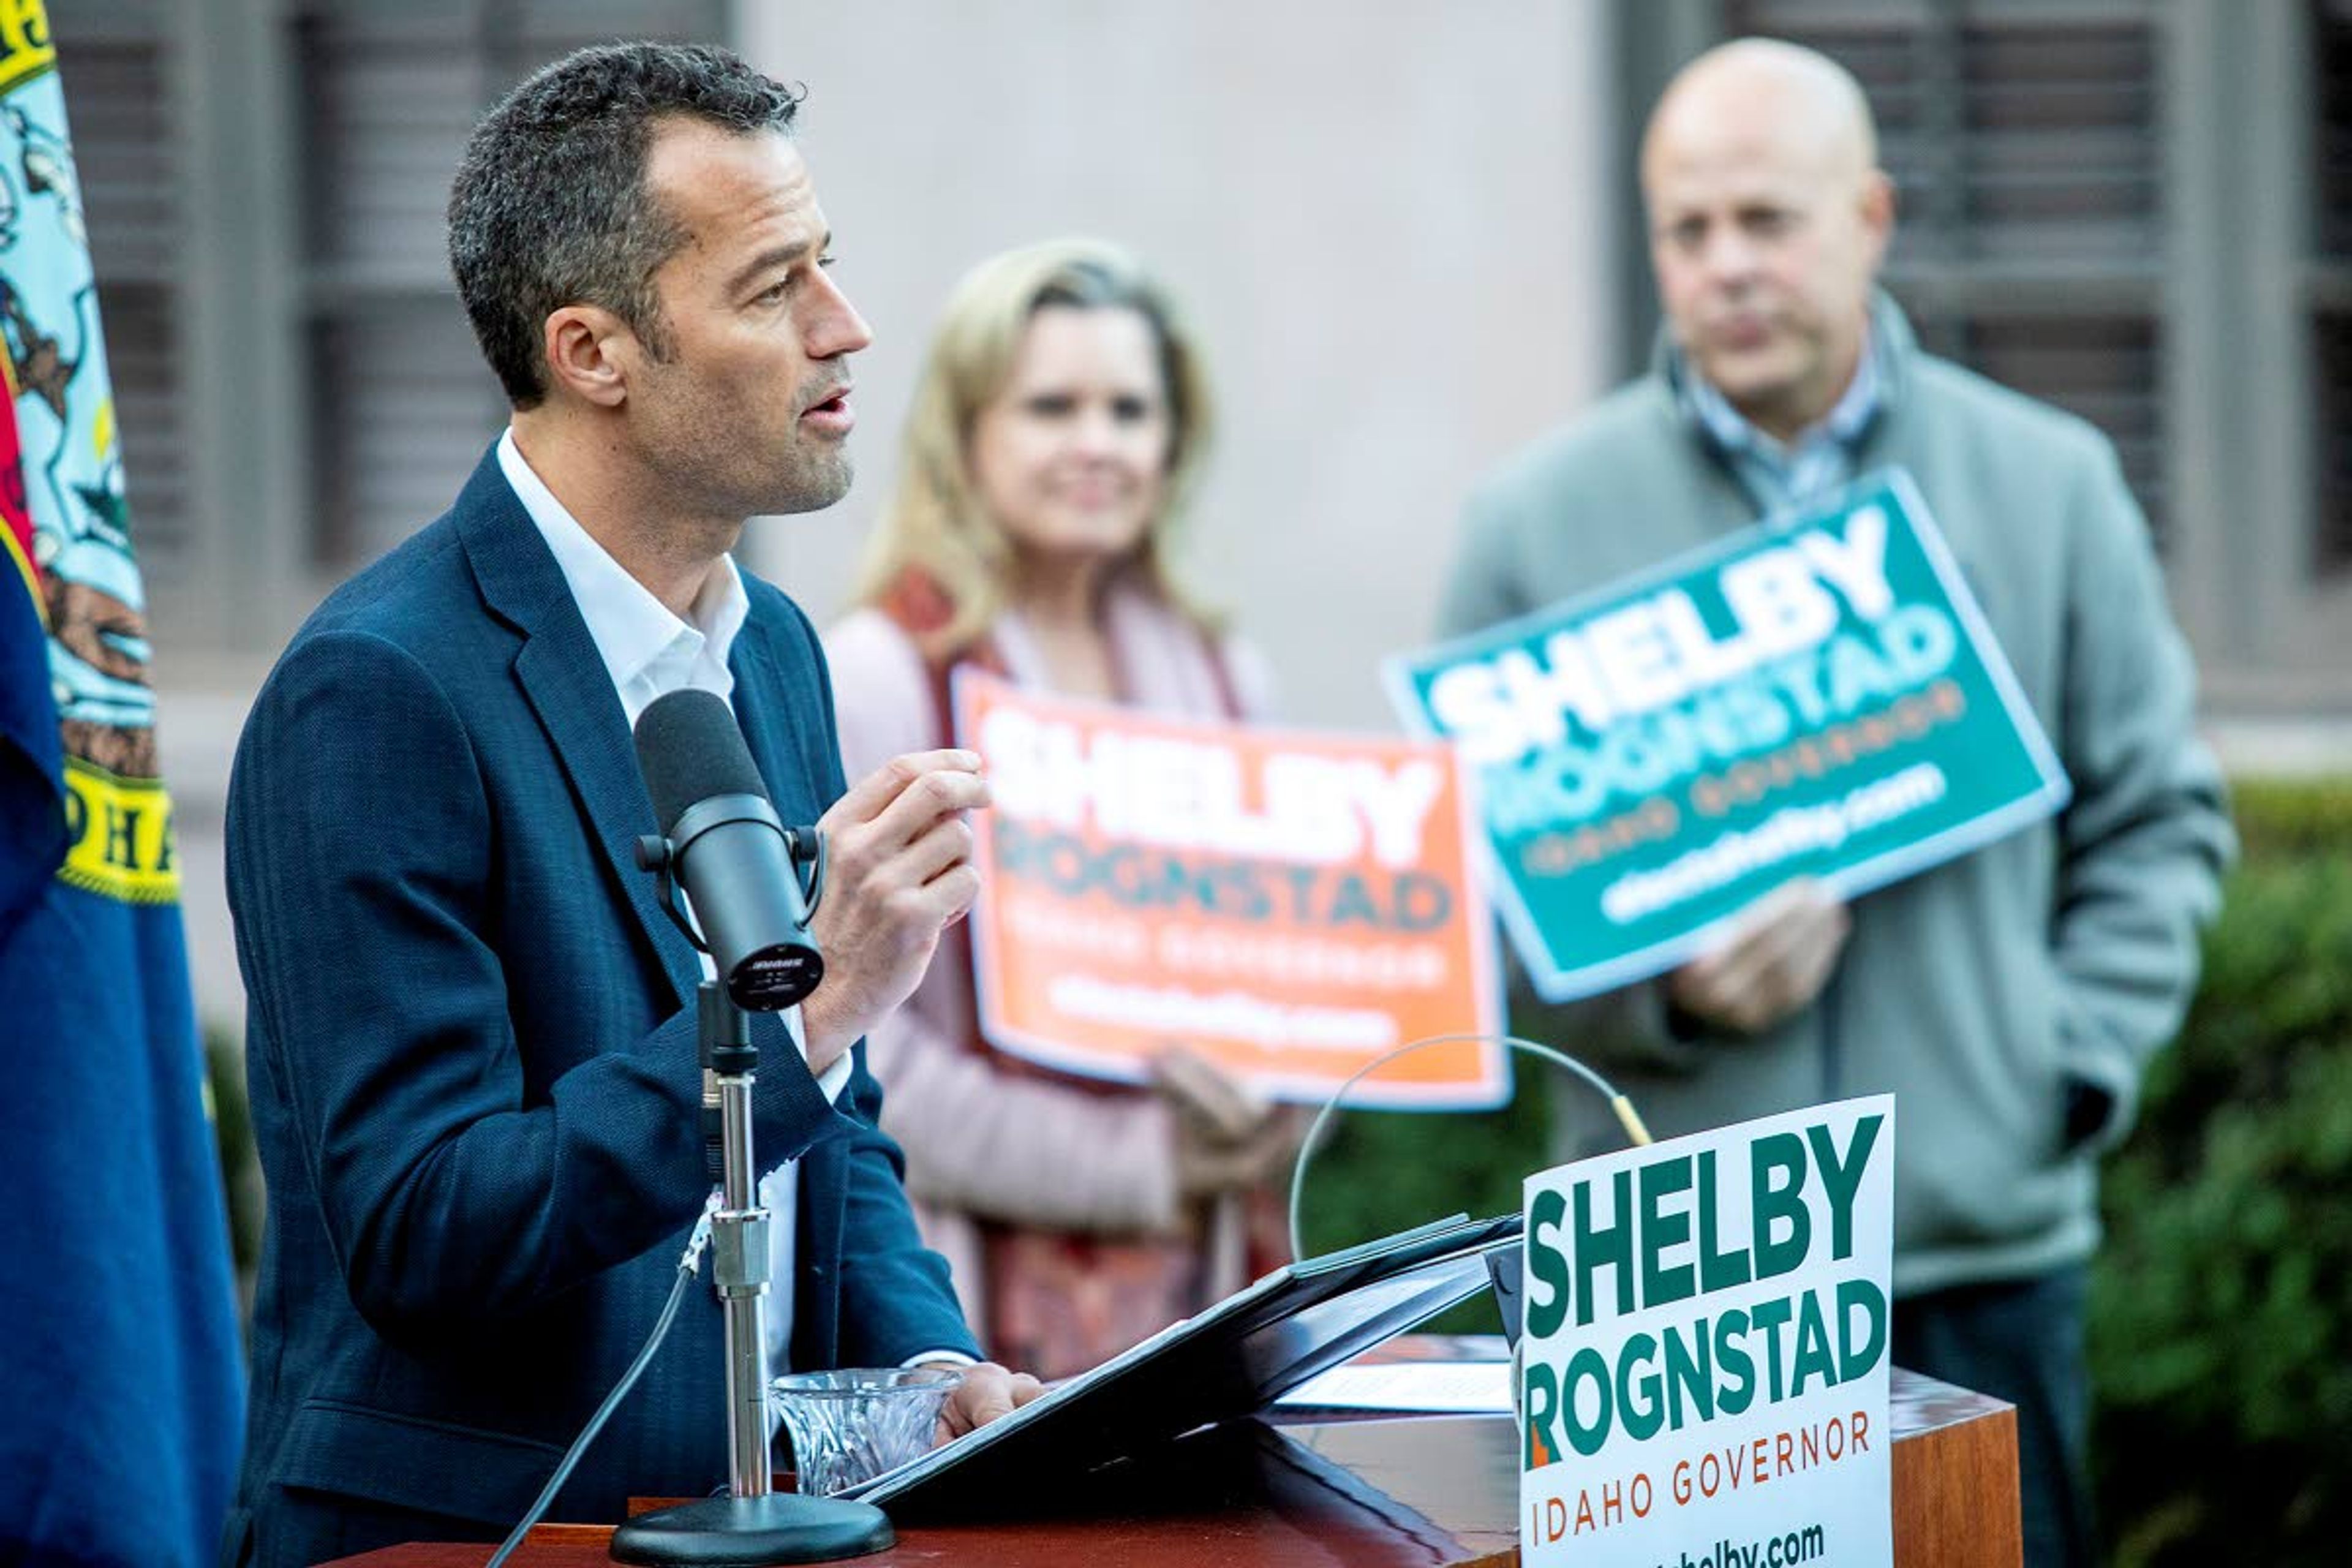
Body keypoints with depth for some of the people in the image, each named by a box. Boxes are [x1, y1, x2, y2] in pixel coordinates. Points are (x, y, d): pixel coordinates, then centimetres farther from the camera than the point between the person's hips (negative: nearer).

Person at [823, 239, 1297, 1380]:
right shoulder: (875, 680, -4)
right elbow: (843, 1049, -10)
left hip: (1193, 1287, 5)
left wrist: (1261, 1125, -2)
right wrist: (1128, 1163, -12)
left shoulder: (1223, 684, 16)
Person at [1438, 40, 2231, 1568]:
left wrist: (2080, 1059, -1)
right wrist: (1661, 997, -12)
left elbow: (2159, 819, 12)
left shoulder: (2051, 484, 8)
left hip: (1989, 1232, 1)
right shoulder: (1542, 521, 4)